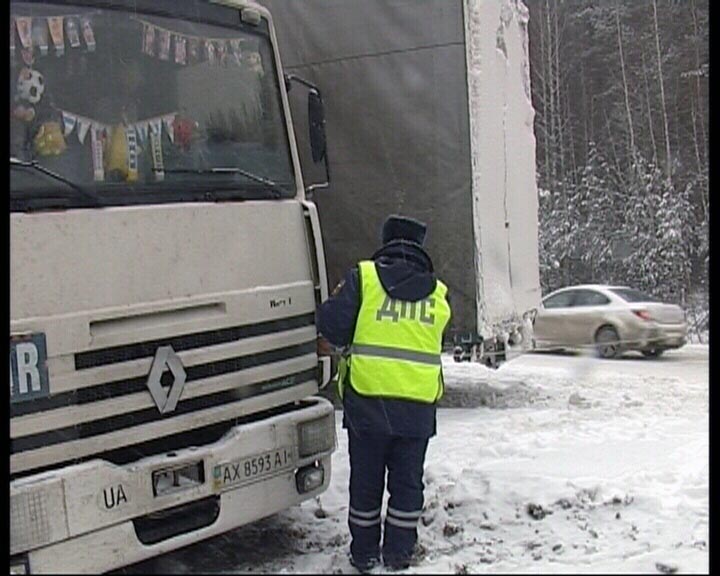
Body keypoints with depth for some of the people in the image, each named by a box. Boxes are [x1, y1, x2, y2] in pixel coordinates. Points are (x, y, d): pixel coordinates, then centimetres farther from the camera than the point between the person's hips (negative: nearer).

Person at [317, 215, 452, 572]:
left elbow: (331, 325, -9)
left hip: (367, 398, -1)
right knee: (407, 483, 14)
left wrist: (341, 346, 13)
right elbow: (428, 339, 13)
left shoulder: (363, 277, -1)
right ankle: (398, 556, 19)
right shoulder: (438, 293, 9)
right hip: (417, 404, 2)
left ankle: (365, 555, 21)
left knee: (365, 481, 12)